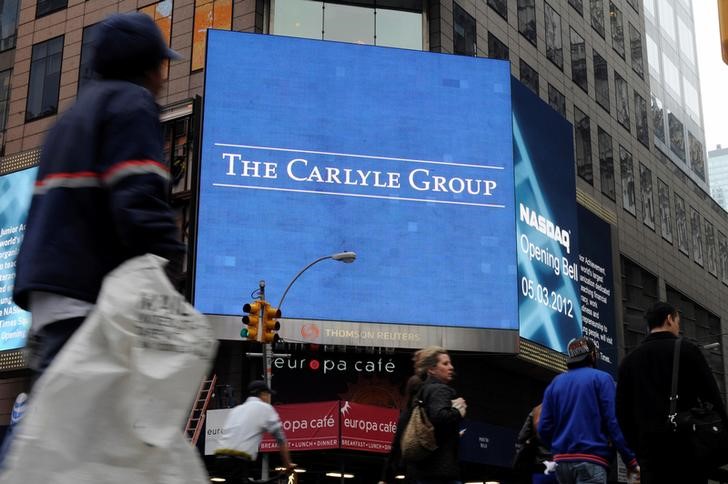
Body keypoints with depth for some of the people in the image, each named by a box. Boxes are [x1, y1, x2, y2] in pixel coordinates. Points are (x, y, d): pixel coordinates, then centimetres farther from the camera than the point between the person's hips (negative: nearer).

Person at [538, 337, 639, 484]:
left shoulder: (554, 383, 15)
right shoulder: (601, 378, 1)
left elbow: (544, 428, 8)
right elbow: (614, 422, -9)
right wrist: (631, 460, -8)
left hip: (562, 462, 6)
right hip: (590, 460, -6)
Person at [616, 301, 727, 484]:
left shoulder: (629, 360, 12)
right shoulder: (686, 350, 0)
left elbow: (622, 411, 11)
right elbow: (712, 398, -4)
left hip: (650, 450, 3)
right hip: (687, 448, -3)